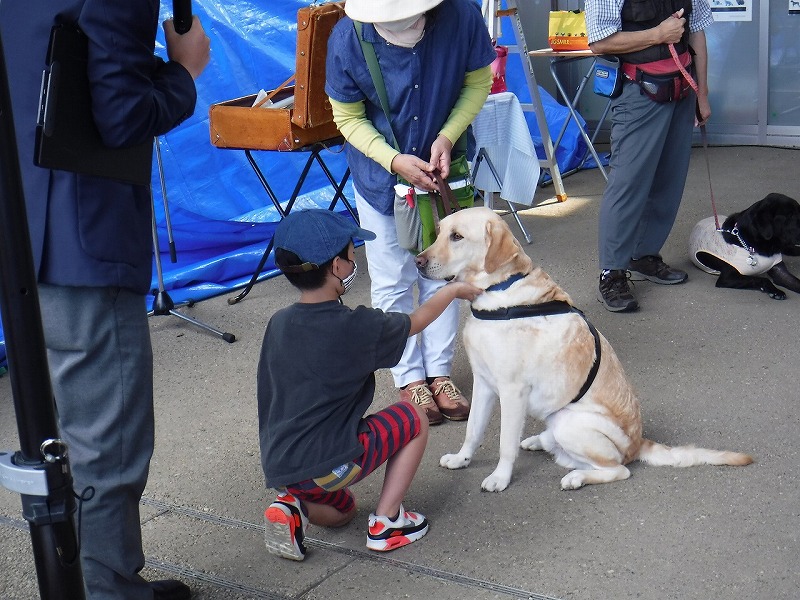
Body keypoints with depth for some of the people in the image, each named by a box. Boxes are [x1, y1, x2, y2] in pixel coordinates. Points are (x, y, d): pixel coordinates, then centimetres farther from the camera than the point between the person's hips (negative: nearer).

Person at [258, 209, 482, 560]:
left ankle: (293, 506, 5)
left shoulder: (277, 324, 4)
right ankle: (386, 524, 10)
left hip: (277, 468, 7)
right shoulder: (356, 328, -13)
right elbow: (416, 321, 5)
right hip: (327, 464, -7)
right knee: (413, 419, 12)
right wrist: (454, 290, 22)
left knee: (341, 511, 35)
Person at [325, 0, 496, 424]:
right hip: (379, 173, -1)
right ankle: (410, 379, 21)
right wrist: (394, 160, -27)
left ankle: (439, 372, 25)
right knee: (392, 283, 6)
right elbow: (348, 118, -12)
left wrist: (448, 136, -22)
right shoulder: (347, 39, -26)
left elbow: (479, 81, -7)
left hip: (441, 168, 1)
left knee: (442, 273, 10)